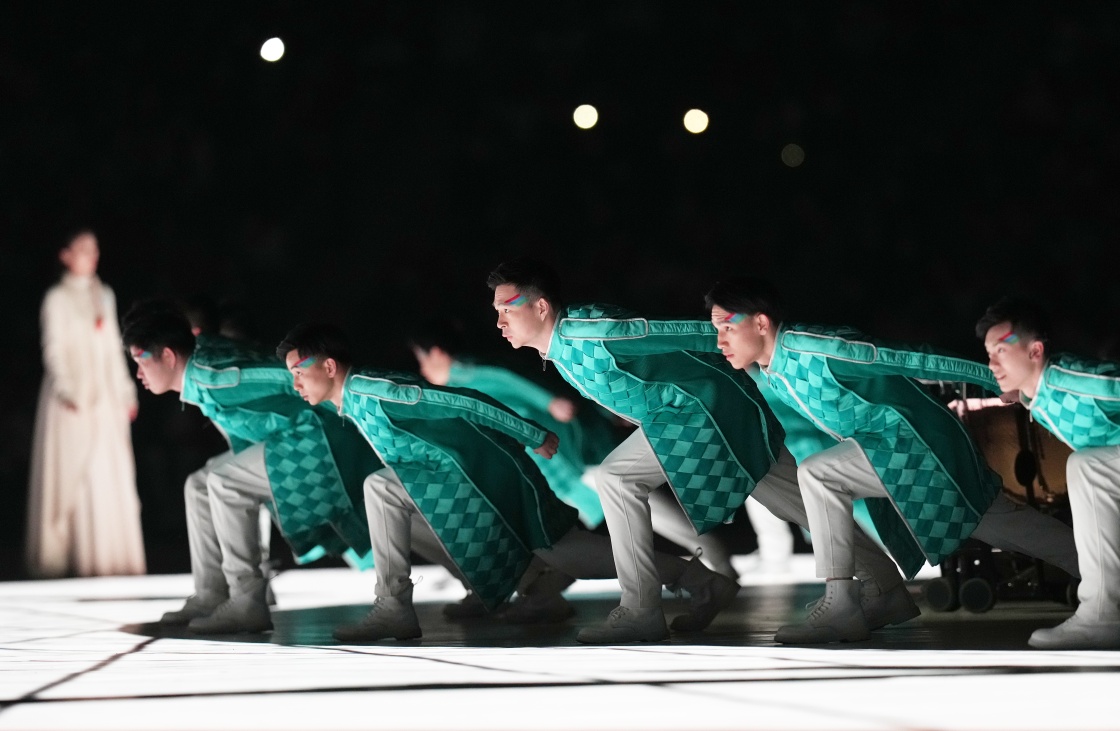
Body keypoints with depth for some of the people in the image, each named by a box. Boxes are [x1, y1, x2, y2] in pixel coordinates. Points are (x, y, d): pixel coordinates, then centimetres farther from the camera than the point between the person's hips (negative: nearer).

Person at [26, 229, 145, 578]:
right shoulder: (58, 298, -1)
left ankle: (112, 555, 7)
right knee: (72, 476, -7)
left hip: (105, 399, 6)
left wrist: (126, 391, 13)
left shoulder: (104, 296, 15)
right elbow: (53, 349, -7)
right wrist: (65, 389, -18)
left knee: (114, 478, 3)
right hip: (72, 401, -5)